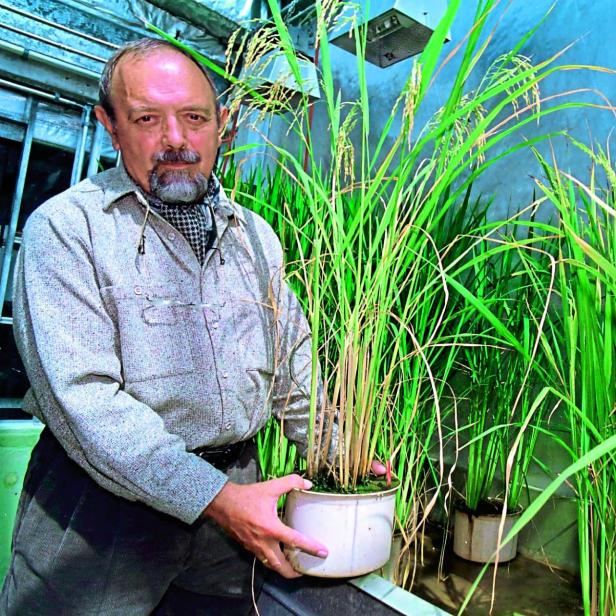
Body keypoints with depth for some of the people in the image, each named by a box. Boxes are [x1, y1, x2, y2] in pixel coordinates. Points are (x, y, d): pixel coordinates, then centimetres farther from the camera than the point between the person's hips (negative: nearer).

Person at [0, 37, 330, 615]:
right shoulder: (67, 226, -10)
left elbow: (294, 361, 10)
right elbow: (81, 397, -19)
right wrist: (214, 498, -23)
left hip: (232, 494, 5)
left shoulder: (255, 235, 7)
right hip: (100, 499, -4)